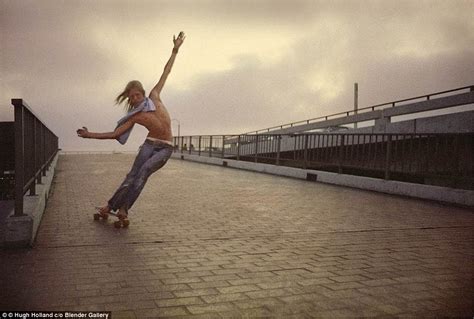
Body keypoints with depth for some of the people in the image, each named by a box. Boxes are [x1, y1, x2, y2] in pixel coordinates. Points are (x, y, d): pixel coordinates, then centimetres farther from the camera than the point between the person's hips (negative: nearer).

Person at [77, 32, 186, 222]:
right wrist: (90, 135, 1)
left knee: (144, 171, -19)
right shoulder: (134, 117, 4)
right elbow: (114, 134, 6)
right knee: (133, 174, -12)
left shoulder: (154, 97, 5)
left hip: (166, 147, -1)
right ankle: (110, 206, -7)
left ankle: (123, 207, -18)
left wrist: (175, 50, 11)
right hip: (150, 144, 1)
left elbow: (166, 72, 10)